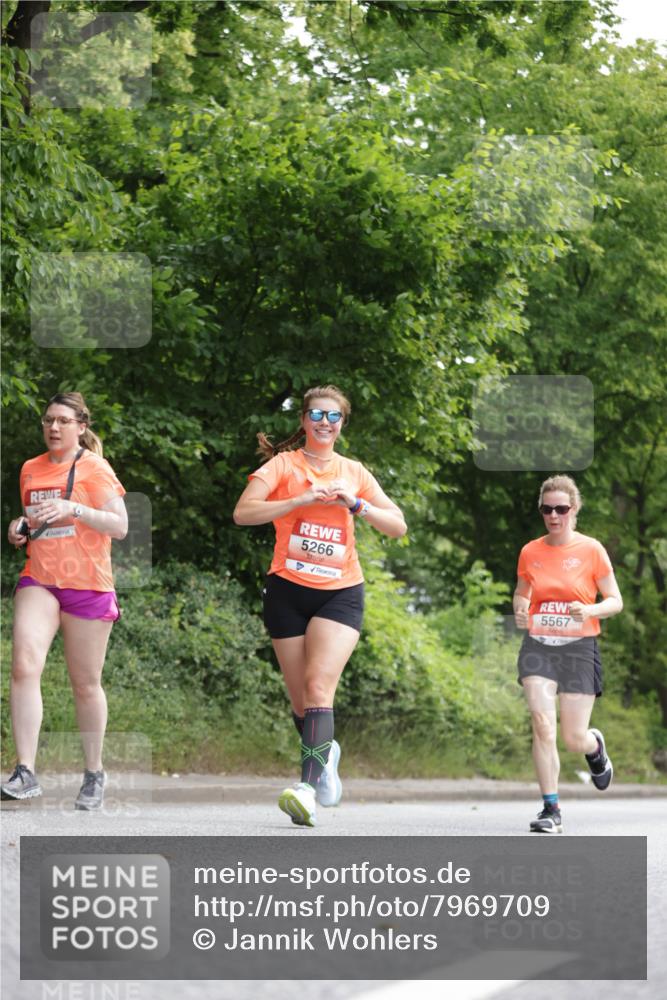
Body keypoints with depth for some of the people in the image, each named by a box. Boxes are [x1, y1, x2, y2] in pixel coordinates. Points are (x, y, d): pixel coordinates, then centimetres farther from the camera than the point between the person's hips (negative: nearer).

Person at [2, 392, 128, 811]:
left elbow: (120, 526, -10)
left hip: (87, 584, -3)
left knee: (86, 684, 4)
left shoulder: (95, 469, -3)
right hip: (39, 580, 3)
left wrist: (74, 509, -22)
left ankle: (95, 774, 21)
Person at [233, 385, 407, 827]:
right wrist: (302, 499, -19)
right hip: (288, 590, 0)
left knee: (319, 685, -20)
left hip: (340, 592, 0)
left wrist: (356, 504, -9)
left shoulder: (353, 473, 10)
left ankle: (307, 788, -30)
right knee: (301, 699, 6)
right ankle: (326, 753, 37)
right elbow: (243, 512, -11)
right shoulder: (284, 464, 3)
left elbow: (398, 526, 7)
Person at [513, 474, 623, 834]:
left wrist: (590, 610, -20)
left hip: (579, 647, -2)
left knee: (574, 739, -2)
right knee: (542, 723, -18)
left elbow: (616, 601, 0)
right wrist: (519, 610, -3)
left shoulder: (591, 550, -4)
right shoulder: (530, 552, 4)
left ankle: (596, 747, 38)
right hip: (538, 646, 2)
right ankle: (551, 809, -10)